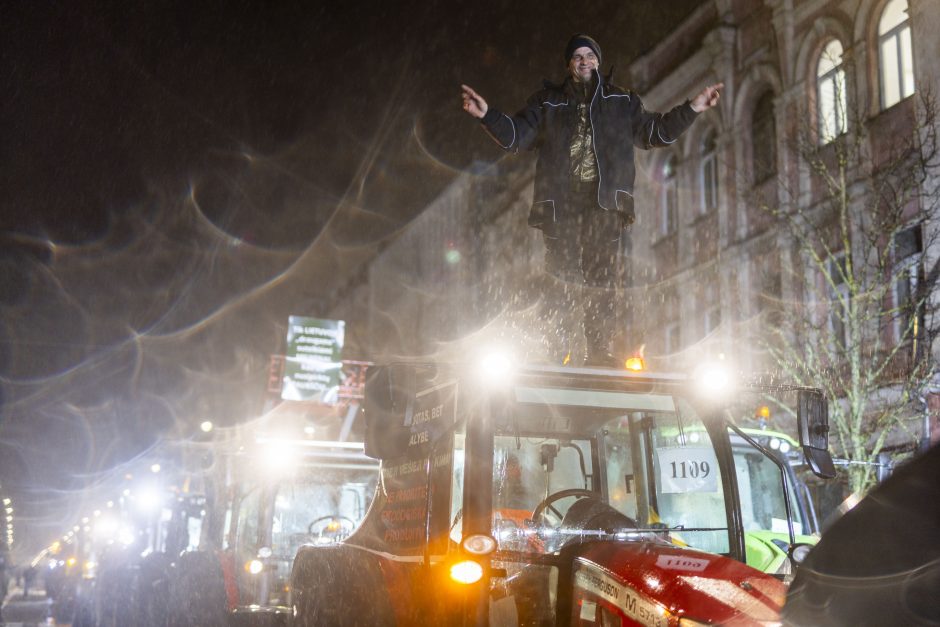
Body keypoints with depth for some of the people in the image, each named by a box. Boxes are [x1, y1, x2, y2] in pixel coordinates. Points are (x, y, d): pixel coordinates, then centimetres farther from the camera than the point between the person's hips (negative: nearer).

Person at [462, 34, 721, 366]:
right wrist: (487, 115, -7)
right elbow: (517, 135, 9)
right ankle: (555, 351, -5)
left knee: (603, 280, -3)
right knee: (562, 279, -8)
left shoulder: (622, 102, 19)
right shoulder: (547, 101, 15)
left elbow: (655, 132, 21)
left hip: (605, 205, 1)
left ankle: (599, 350, 2)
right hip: (560, 204, -1)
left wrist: (691, 109, 12)